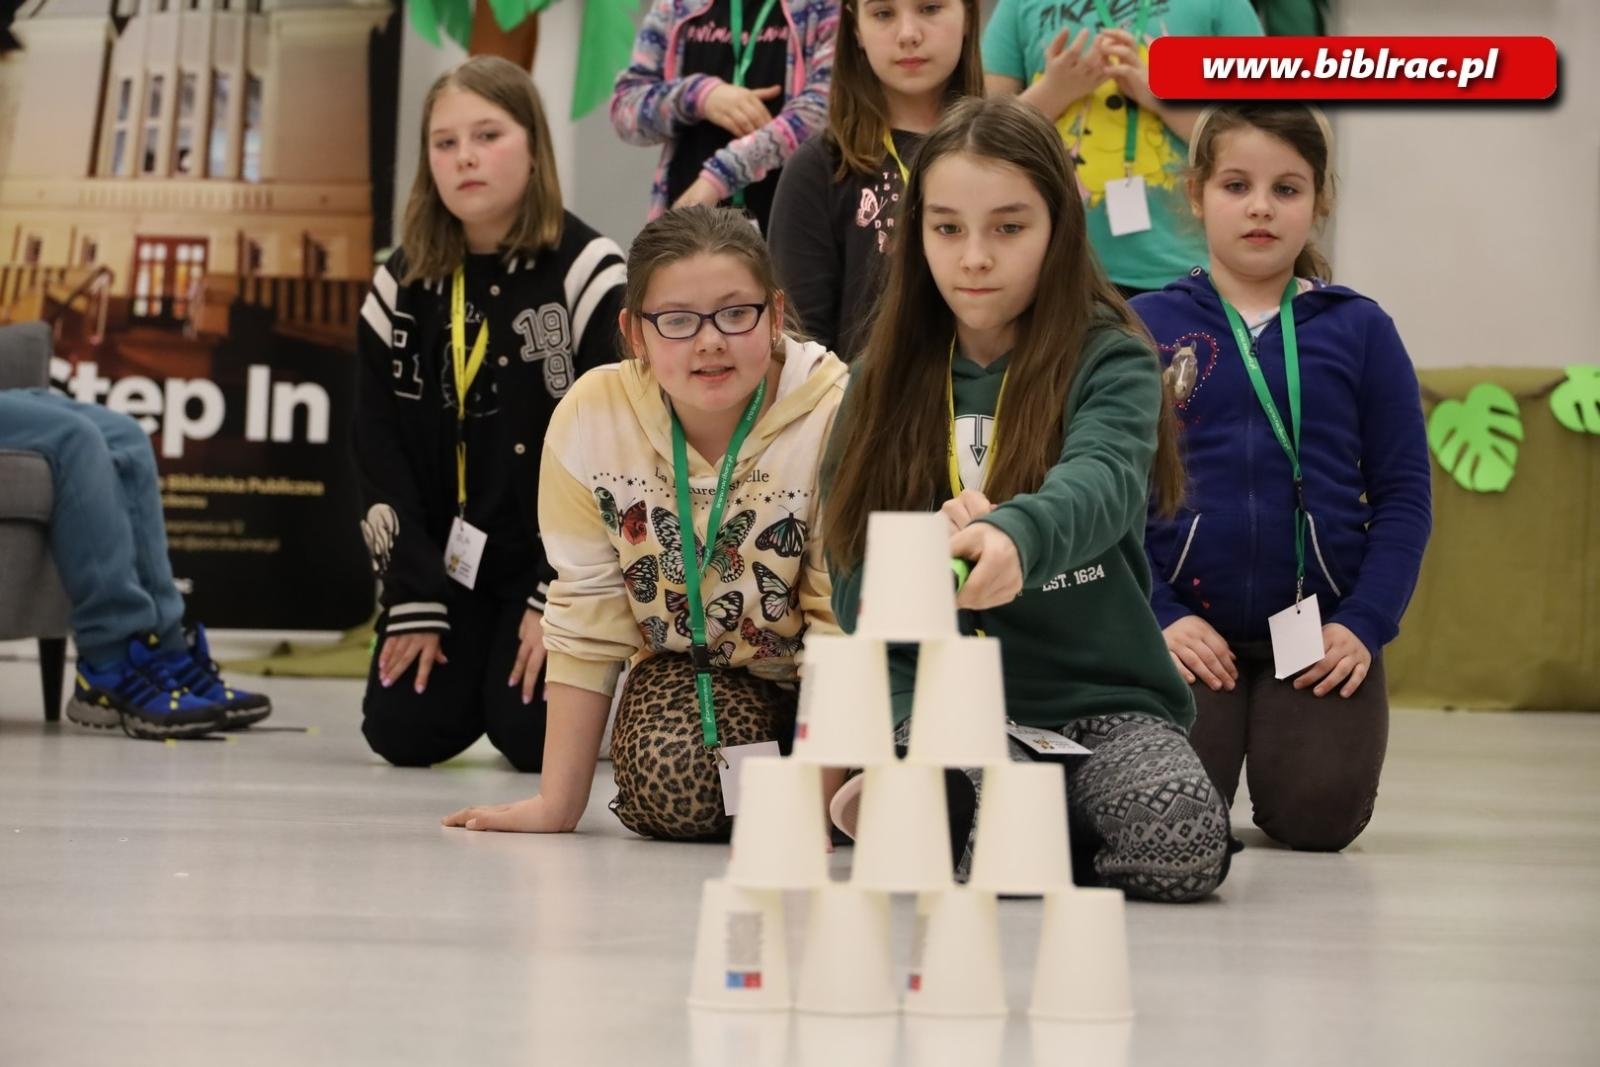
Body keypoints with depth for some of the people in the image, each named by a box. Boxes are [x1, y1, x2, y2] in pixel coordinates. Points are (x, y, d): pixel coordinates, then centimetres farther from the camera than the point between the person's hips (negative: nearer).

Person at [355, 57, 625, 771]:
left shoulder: (585, 271, -12)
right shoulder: (403, 285, 1)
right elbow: (380, 446, 0)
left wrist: (558, 595, -17)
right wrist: (414, 600, -8)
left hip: (560, 554, -4)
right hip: (445, 557, 4)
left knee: (532, 735, -17)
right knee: (403, 733, -9)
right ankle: (478, 665, 24)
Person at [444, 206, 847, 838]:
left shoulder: (835, 417, -24)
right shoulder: (590, 419, -16)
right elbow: (586, 615, -9)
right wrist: (558, 803, -9)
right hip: (686, 664, 1)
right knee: (671, 787, -30)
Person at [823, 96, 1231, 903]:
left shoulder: (1111, 361, 0)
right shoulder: (885, 383, 9)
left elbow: (1104, 483, -22)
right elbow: (854, 587, 8)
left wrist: (1015, 537, -45)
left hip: (1102, 694, 1)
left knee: (1183, 845, -31)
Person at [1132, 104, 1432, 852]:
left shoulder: (1358, 330, 3)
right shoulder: (1146, 326, 2)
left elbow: (1404, 494, 2)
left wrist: (1365, 622, -9)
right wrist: (1160, 616, -11)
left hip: (1322, 630, 0)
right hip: (1189, 630, 0)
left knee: (1317, 817, -12)